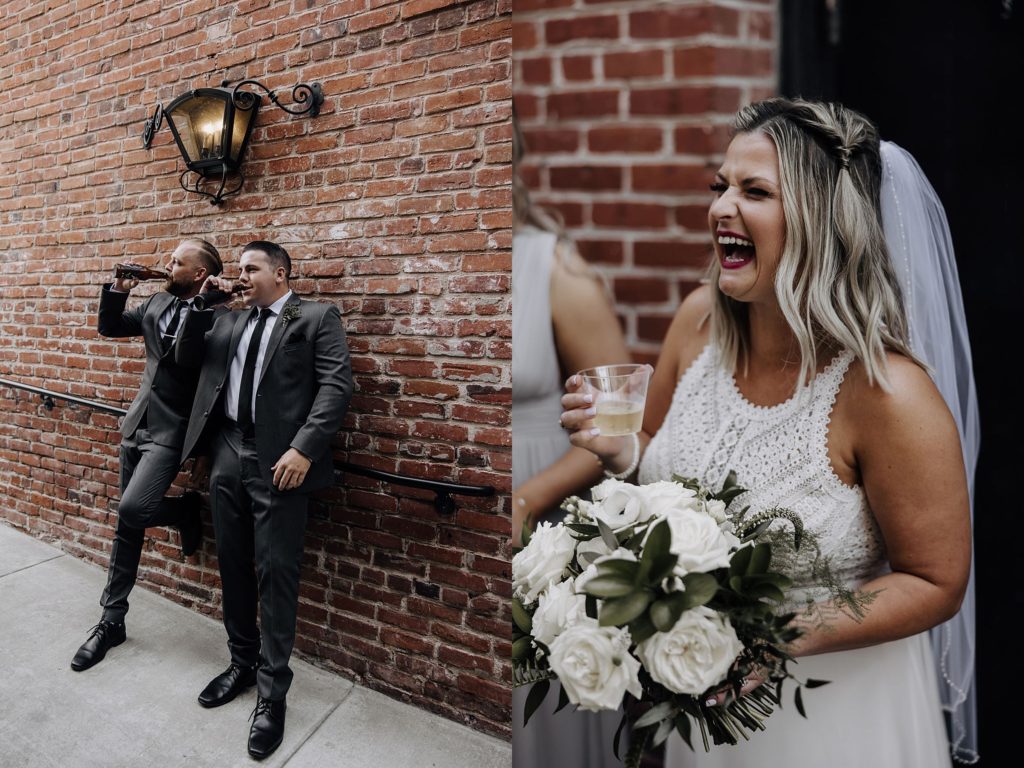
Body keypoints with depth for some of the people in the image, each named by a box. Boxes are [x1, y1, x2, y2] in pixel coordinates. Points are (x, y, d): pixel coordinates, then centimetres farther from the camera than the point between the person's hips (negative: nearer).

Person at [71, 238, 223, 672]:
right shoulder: (157, 303, 10)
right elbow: (109, 326, 19)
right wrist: (118, 290, 5)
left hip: (171, 432, -7)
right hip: (137, 425, 7)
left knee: (132, 510, -23)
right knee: (127, 526, 12)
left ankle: (187, 511, 11)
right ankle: (112, 620, 24)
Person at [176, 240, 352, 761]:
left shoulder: (317, 317, -1)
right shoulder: (229, 321, 18)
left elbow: (337, 385, -11)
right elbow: (187, 360, 18)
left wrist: (303, 449, -21)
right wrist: (202, 305, 7)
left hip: (279, 460, -6)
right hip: (228, 454, 6)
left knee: (275, 573, -1)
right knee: (233, 564, 14)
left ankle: (272, 689, 12)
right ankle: (242, 662, 33)